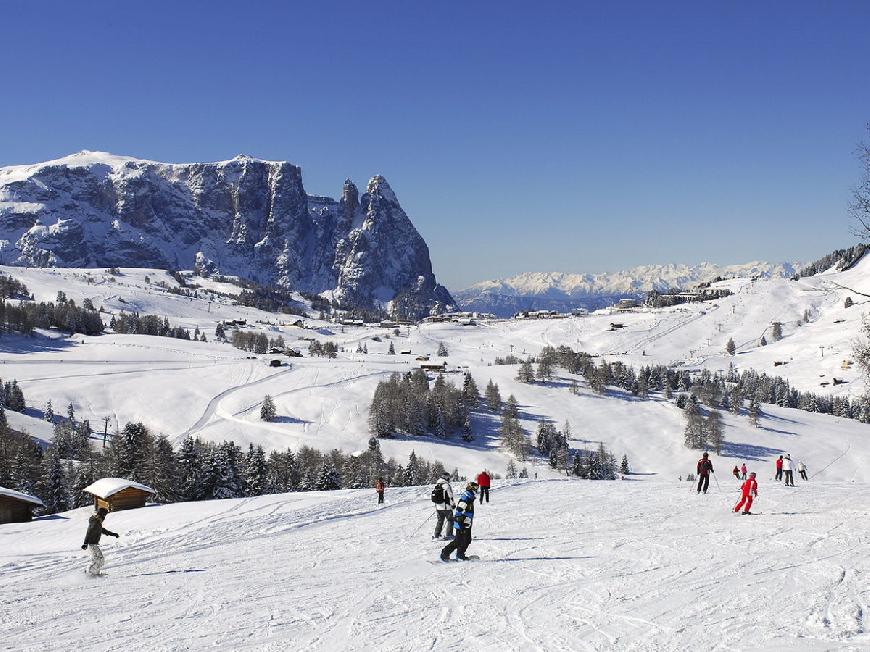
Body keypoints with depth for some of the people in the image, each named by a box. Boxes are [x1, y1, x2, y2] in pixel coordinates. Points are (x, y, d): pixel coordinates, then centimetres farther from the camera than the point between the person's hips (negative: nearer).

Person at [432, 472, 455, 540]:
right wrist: (453, 504, 1)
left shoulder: (436, 485, 9)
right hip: (446, 507, -7)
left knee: (440, 521, 16)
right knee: (450, 520, 5)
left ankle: (436, 535, 14)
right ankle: (448, 535, 1)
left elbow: (434, 495, 16)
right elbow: (450, 496, -13)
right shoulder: (446, 485, -15)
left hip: (438, 506, 7)